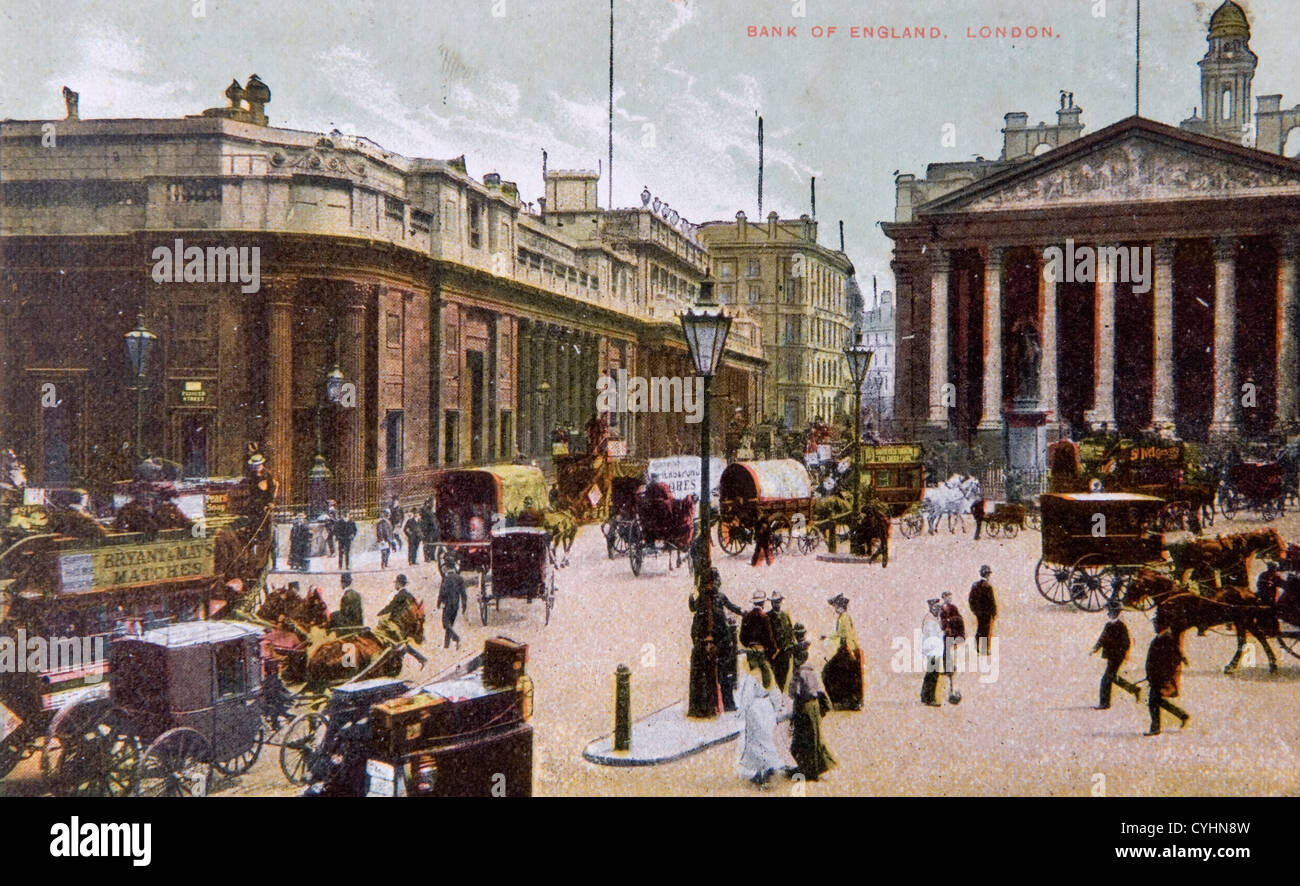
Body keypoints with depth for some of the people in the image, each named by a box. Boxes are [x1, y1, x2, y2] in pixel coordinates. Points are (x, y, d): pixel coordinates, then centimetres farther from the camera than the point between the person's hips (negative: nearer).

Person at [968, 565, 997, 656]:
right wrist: (994, 611, -6)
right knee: (986, 630, 1)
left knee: (979, 629, 15)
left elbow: (970, 598, 8)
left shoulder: (974, 585, 4)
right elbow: (991, 600, -16)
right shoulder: (988, 586, -17)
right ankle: (984, 650, 4)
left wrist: (974, 609, 17)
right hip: (987, 611, -6)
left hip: (978, 611, 6)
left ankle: (977, 650, 20)